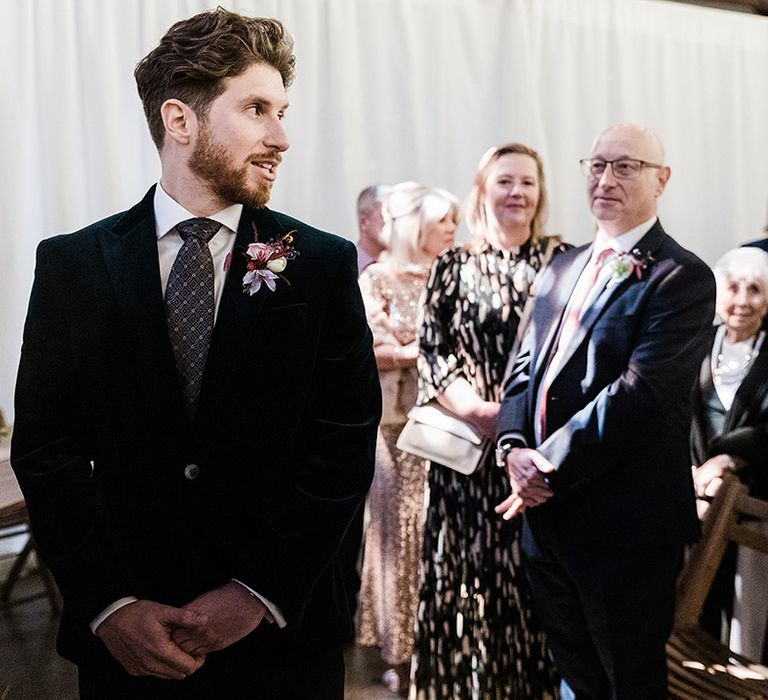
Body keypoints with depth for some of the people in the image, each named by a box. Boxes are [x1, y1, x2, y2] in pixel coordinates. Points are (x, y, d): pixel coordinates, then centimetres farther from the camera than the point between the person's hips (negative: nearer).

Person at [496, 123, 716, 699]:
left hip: (623, 525, -7)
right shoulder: (565, 267, 12)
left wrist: (550, 467, -19)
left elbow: (640, 394, -22)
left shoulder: (683, 278, -12)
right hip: (546, 511, 7)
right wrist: (514, 446, -7)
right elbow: (525, 365, 10)